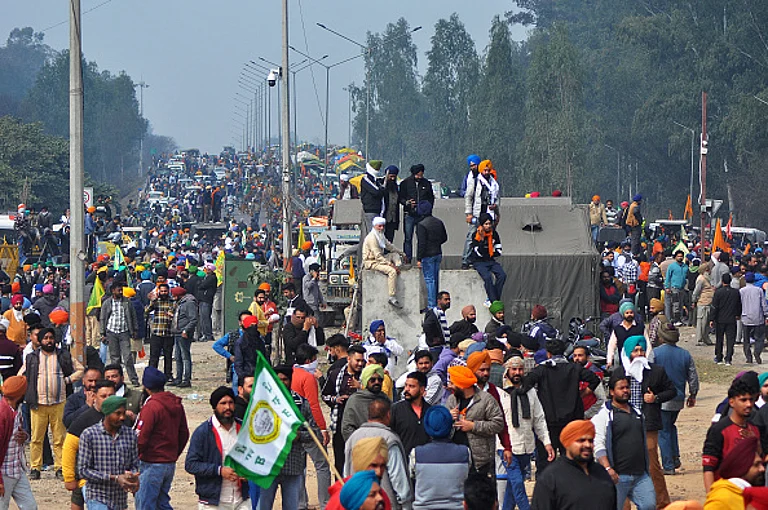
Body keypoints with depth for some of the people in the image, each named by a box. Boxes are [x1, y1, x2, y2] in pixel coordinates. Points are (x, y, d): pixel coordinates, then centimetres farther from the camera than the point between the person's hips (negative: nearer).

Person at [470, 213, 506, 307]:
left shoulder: (494, 234, 7)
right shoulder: (476, 235, -7)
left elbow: (498, 252, 13)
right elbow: (479, 253, -15)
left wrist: (490, 254, -2)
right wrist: (482, 239, -22)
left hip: (491, 261, 5)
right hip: (479, 262, -5)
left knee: (502, 275, -22)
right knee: (487, 276, -32)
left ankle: (489, 300, -22)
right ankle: (494, 302, -29)